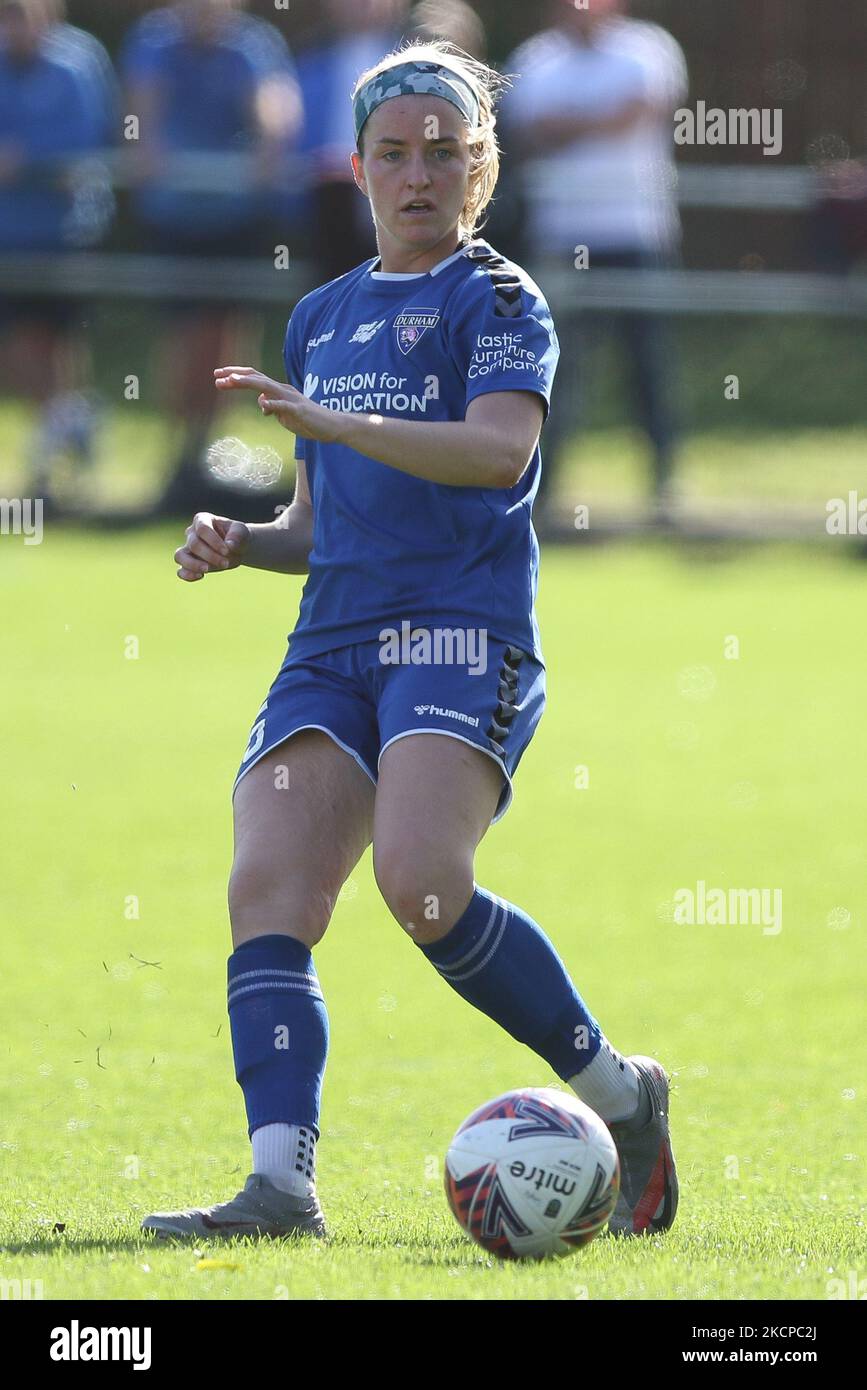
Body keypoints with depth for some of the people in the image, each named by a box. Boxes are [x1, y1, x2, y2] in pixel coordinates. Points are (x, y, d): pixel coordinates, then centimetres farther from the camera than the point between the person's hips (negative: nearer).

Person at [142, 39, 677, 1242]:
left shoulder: (496, 298, 2)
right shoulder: (324, 317, 23)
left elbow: (502, 448, -18)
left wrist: (330, 421, -26)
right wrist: (240, 543, 9)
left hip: (464, 640, -7)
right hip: (334, 648, 7)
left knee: (422, 886, -26)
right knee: (268, 893, -14)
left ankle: (620, 1094, -7)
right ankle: (281, 1181, -23)